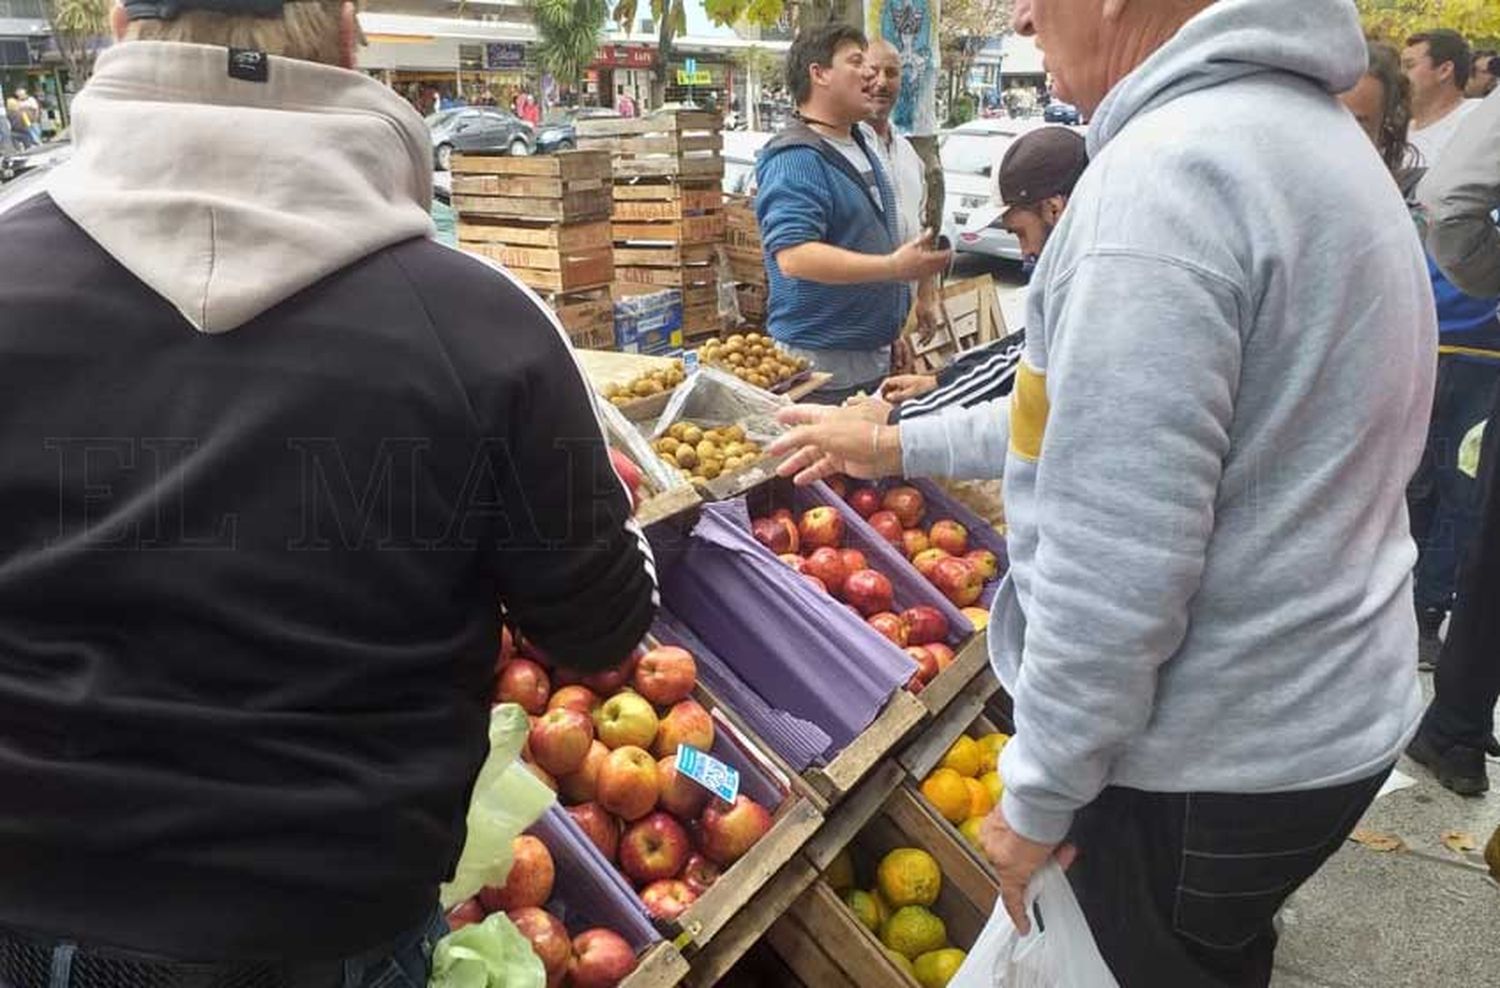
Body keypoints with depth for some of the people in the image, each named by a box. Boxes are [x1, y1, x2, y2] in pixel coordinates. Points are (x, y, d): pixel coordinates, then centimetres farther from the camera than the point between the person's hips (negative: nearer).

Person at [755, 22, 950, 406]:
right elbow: (794, 257, -29)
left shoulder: (861, 146, 15)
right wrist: (894, 267, -29)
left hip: (875, 356, 9)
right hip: (820, 364, -9)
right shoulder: (794, 159, -17)